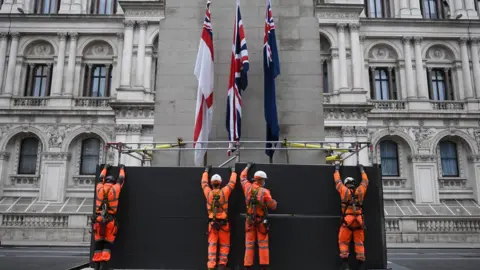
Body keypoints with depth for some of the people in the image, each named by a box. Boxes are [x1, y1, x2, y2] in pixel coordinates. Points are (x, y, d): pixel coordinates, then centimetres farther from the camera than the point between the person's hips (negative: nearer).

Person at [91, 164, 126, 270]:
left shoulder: (99, 188, 7)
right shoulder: (115, 188, 1)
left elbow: (101, 178, 28)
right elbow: (121, 179, 19)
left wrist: (105, 168, 44)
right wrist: (122, 168, 36)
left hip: (98, 219, 3)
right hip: (110, 220, -2)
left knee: (98, 243, 9)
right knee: (108, 243, 3)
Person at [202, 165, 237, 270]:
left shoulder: (208, 193, -3)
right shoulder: (224, 192, -9)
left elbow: (204, 183, 14)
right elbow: (232, 182, 5)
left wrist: (206, 171, 29)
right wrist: (233, 171, 22)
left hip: (212, 222, 2)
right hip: (223, 222, -2)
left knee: (212, 244, 3)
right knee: (224, 244, 9)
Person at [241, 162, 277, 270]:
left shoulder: (248, 187, -4)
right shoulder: (265, 192, -15)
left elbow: (242, 177, 17)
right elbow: (273, 206, -9)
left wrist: (248, 166, 31)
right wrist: (274, 201, 14)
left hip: (250, 220, 4)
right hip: (261, 221, -4)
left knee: (249, 244, 8)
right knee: (263, 244, 5)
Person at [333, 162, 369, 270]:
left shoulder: (344, 190, 1)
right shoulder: (360, 190, 7)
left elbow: (338, 181, 16)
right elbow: (365, 181, 24)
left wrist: (337, 169, 30)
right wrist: (362, 169, 37)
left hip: (347, 220, -2)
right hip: (358, 220, 2)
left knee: (343, 242, 4)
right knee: (359, 243, 7)